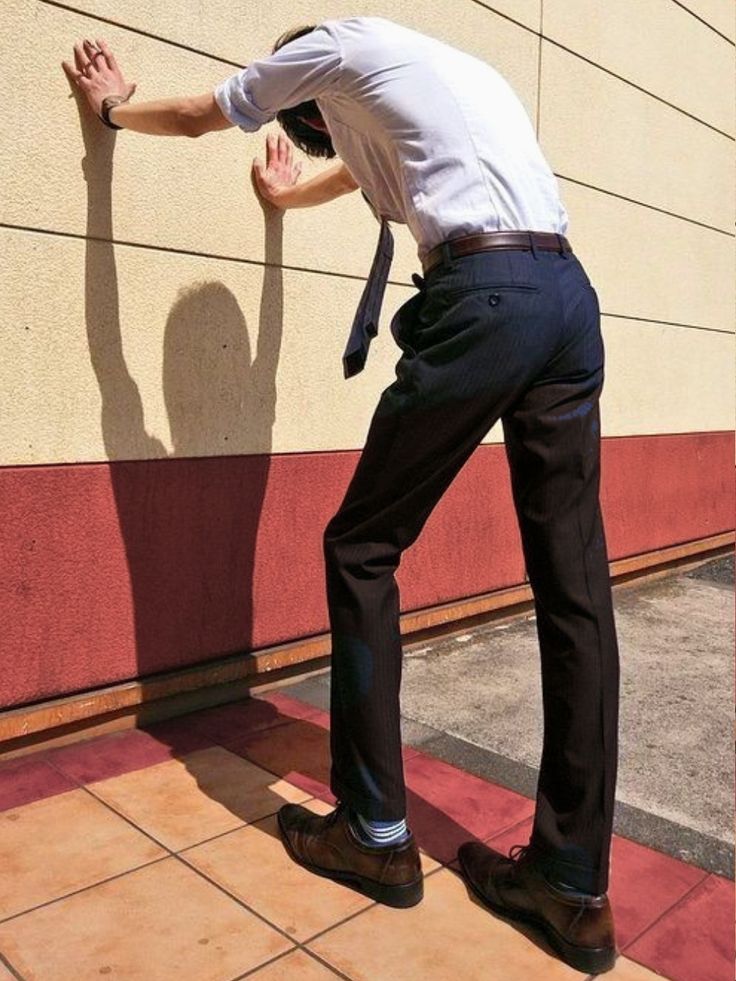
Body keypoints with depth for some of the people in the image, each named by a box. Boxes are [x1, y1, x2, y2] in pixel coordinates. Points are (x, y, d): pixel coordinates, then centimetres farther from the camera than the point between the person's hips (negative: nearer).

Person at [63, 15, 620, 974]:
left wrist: (114, 106, 47)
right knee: (574, 588, 2)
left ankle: (377, 833, 10)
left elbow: (195, 117, 26)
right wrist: (291, 193, 70)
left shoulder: (339, 40, 14)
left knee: (363, 547, 3)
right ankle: (575, 887, 10)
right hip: (571, 294, 8)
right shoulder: (462, 70, 36)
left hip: (481, 296, -8)